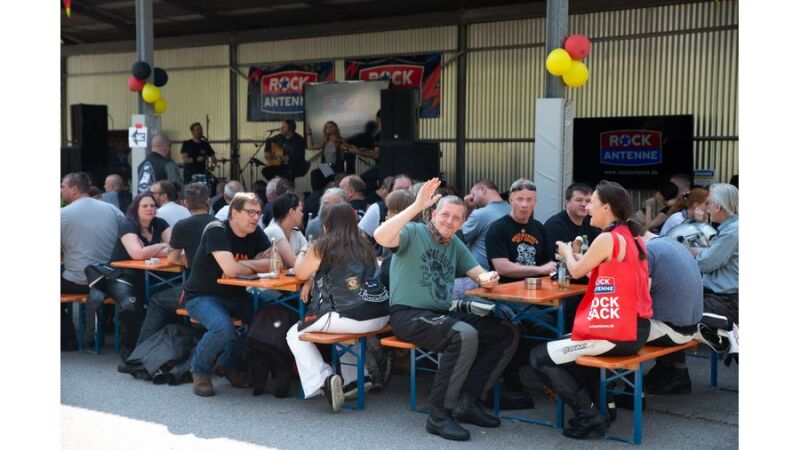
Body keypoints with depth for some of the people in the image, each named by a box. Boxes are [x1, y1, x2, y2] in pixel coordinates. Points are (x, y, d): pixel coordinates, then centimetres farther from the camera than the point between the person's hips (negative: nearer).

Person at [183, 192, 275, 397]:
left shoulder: (256, 234, 2)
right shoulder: (216, 230, -18)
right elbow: (231, 269, -29)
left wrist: (243, 264, -20)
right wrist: (257, 266, -10)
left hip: (235, 296, 7)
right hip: (203, 296, -6)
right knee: (224, 328, -34)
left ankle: (230, 363, 7)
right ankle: (200, 369, -1)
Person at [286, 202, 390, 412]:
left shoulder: (323, 247, -5)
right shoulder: (364, 244, 13)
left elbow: (300, 273, 8)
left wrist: (302, 254, 28)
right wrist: (312, 281, 19)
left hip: (353, 318, -7)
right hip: (381, 315, 7)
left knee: (295, 334, 13)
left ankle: (323, 379, -4)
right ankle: (357, 376, 28)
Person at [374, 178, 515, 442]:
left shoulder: (455, 244, 16)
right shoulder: (413, 232, -6)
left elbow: (479, 274, 14)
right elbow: (381, 237, -27)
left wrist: (486, 278, -12)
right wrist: (417, 206, -29)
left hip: (443, 314, 8)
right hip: (409, 314, -8)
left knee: (504, 335, -2)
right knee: (465, 335, -33)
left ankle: (467, 402, 2)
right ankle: (439, 415, -21)